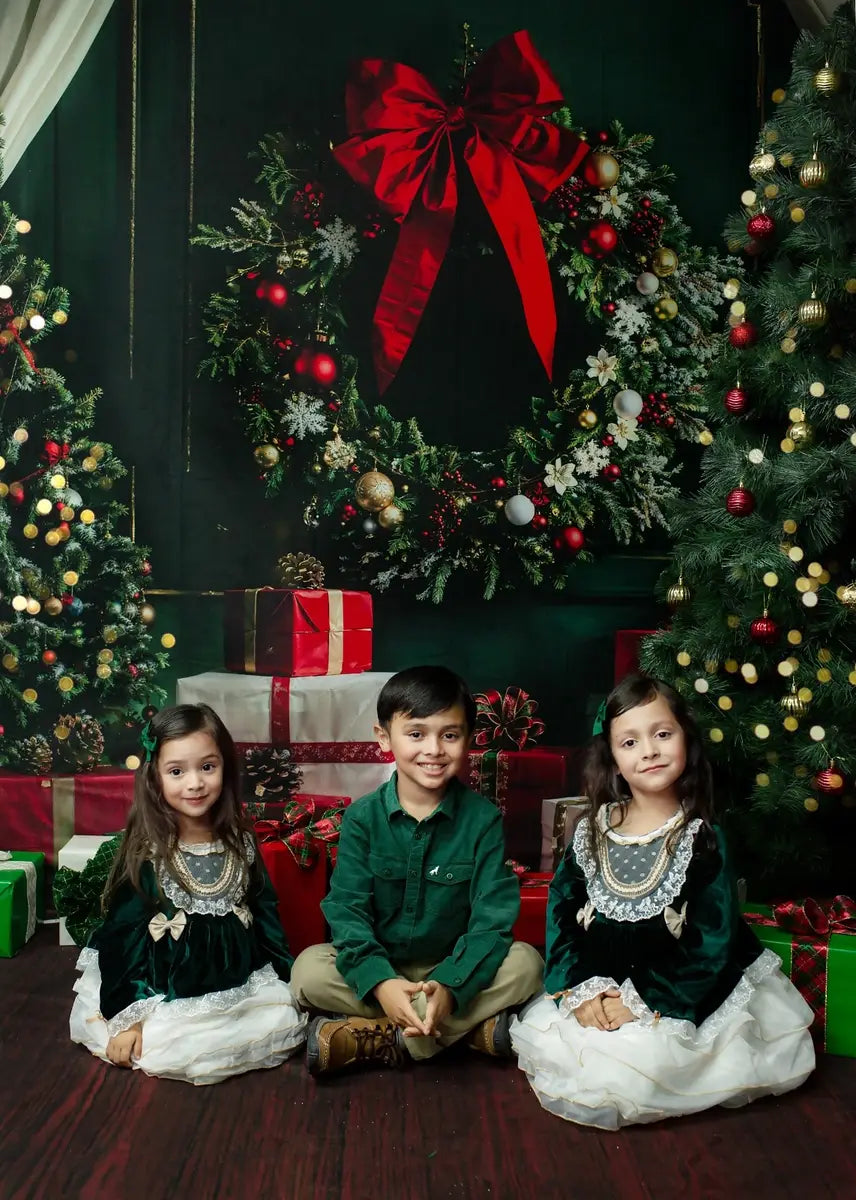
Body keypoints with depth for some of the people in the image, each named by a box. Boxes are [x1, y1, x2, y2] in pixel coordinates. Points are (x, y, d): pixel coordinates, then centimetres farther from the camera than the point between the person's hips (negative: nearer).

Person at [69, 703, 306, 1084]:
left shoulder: (241, 845, 1)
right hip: (164, 995, -4)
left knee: (287, 1021, -13)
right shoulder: (144, 854, -11)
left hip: (240, 983, 4)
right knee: (166, 1052, -24)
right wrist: (127, 1017, -13)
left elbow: (265, 913, 10)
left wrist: (288, 978, 7)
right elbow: (123, 935, -10)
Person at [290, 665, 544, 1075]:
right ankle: (471, 1024, -22)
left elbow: (493, 916, -13)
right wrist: (380, 982, -30)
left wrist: (449, 986, -29)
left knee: (526, 964, -26)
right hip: (380, 968, 0)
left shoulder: (482, 818, -8)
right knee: (308, 970, -25)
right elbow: (347, 909, -13)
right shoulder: (362, 818, -7)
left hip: (455, 968, 0)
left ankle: (374, 1039, -23)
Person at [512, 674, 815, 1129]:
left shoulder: (703, 840, -9)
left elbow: (709, 946, -11)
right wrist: (580, 988, -12)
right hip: (597, 992, 5)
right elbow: (561, 910, 3)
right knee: (544, 1042, -15)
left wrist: (643, 1004, -18)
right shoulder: (593, 831, 2)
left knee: (625, 1072, -25)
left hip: (675, 1002, -4)